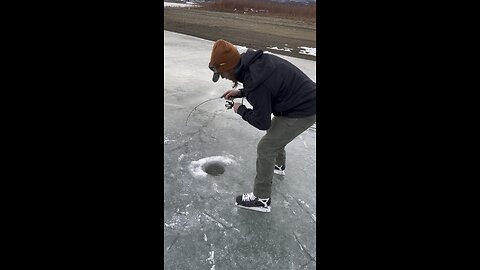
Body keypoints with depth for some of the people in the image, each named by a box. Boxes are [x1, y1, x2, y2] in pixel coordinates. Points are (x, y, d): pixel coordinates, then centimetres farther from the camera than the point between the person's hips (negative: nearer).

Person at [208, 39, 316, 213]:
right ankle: (279, 166, 53)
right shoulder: (256, 61, -2)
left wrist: (240, 110, -3)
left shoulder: (254, 82, -29)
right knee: (273, 130, 28)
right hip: (306, 99, 10)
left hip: (303, 112, -10)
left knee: (265, 148, -5)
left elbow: (262, 122, -20)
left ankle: (262, 199, 8)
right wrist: (241, 92, 7)